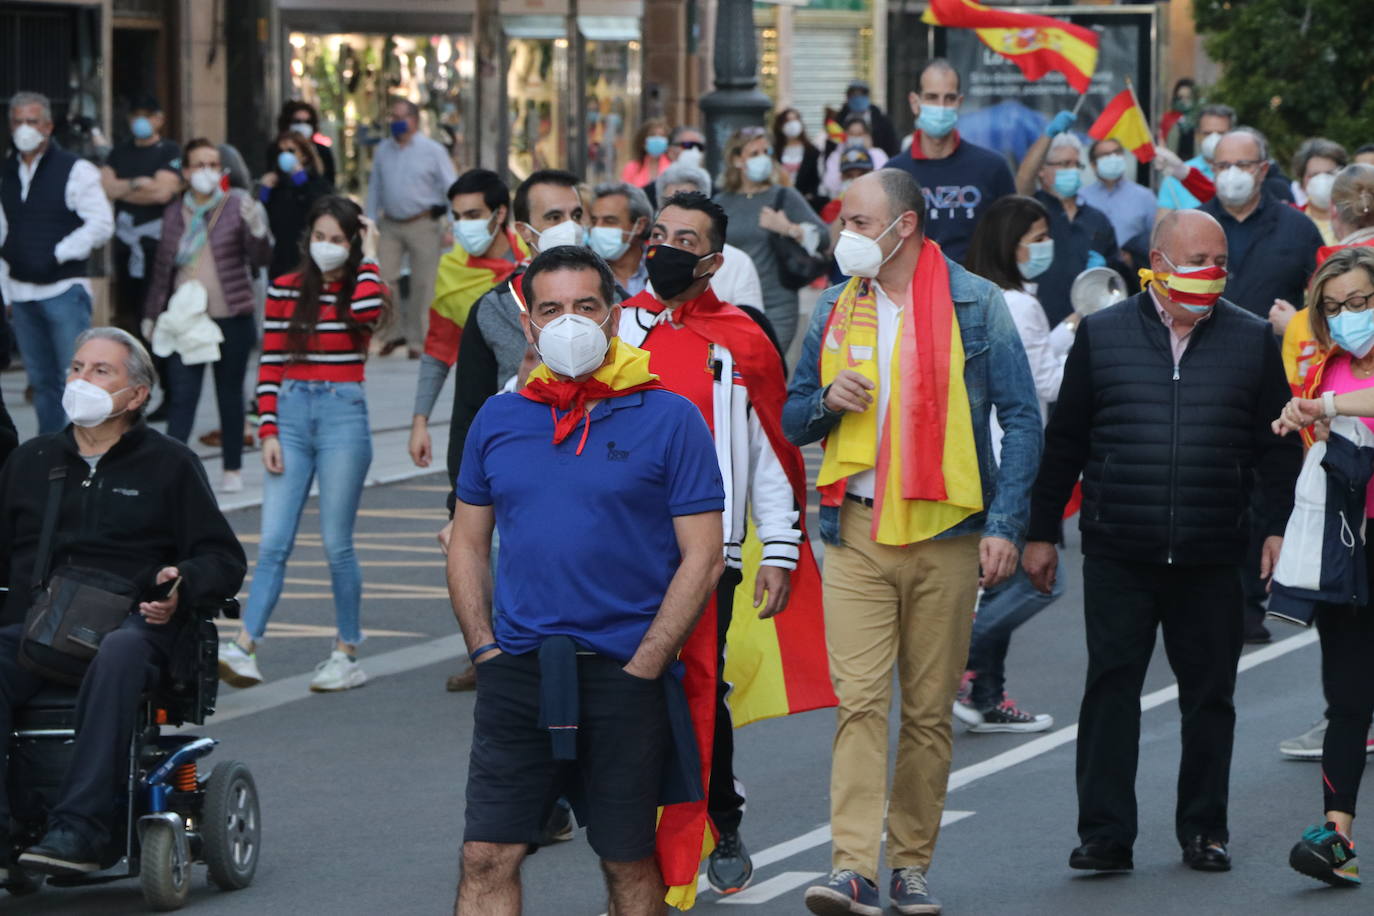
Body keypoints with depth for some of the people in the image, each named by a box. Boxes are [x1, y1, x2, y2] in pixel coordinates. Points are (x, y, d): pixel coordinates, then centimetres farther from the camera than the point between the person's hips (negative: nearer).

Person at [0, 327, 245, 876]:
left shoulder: (169, 465, 16)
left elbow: (223, 558, 12)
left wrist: (183, 584, -10)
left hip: (130, 623, -3)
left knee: (115, 657, -40)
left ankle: (79, 830, -47)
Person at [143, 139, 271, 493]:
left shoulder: (238, 206, -1)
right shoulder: (174, 214, 9)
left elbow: (260, 258, -12)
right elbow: (162, 267, 17)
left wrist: (257, 228, -32)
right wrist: (152, 314, 18)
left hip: (231, 318, -2)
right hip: (185, 319, 2)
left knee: (230, 393, 8)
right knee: (182, 394, -7)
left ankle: (233, 470, 18)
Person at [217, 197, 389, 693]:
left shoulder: (366, 288, 2)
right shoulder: (285, 290, 9)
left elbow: (367, 311, -25)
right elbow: (270, 365, 8)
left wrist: (369, 257, -10)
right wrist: (268, 432, -1)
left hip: (343, 415, -2)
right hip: (291, 414, 2)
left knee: (337, 544, 1)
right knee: (273, 541, -5)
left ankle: (347, 655, 11)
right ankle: (244, 648, -14)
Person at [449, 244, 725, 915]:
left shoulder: (669, 419, -2)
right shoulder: (498, 420, 9)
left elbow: (703, 558, -4)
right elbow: (468, 545, 16)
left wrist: (641, 669, -9)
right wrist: (486, 650, 3)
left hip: (626, 670, -3)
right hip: (517, 672, 3)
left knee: (629, 861, 6)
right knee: (486, 857, -5)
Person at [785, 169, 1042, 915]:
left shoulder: (974, 304, 1)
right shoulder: (836, 307, 11)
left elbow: (1021, 420, 1)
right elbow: (793, 420, 19)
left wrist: (1003, 525, -7)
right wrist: (828, 400, -5)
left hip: (945, 531, -2)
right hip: (857, 530, 2)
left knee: (930, 708, 3)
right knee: (859, 699, -10)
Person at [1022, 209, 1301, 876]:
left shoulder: (1252, 341, 6)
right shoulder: (1102, 335, 5)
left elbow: (1276, 445, 9)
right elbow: (1064, 440, 9)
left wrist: (1278, 527, -1)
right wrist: (1041, 533, 8)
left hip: (1212, 561, 1)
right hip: (1117, 555, -1)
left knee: (1209, 695, 7)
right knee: (1111, 687, -3)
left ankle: (1204, 829, 17)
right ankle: (1106, 834, -1)